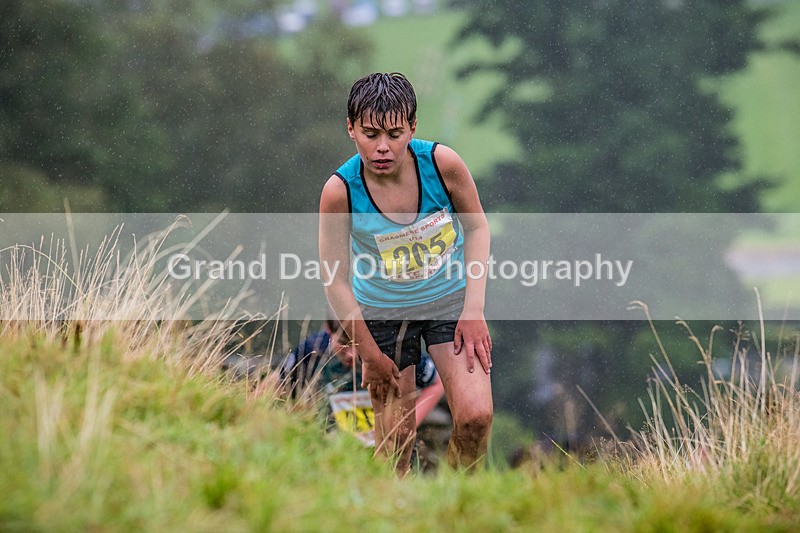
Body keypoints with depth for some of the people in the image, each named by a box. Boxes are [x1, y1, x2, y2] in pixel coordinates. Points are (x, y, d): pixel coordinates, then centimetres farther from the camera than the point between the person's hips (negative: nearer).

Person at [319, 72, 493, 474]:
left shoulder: (441, 162, -21)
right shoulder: (340, 191, -23)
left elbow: (477, 228, -3)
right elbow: (335, 280, -12)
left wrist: (473, 310, -8)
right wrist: (370, 354, -8)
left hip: (449, 298, 1)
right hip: (382, 311, -1)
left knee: (475, 416, -14)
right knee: (395, 437, -1)